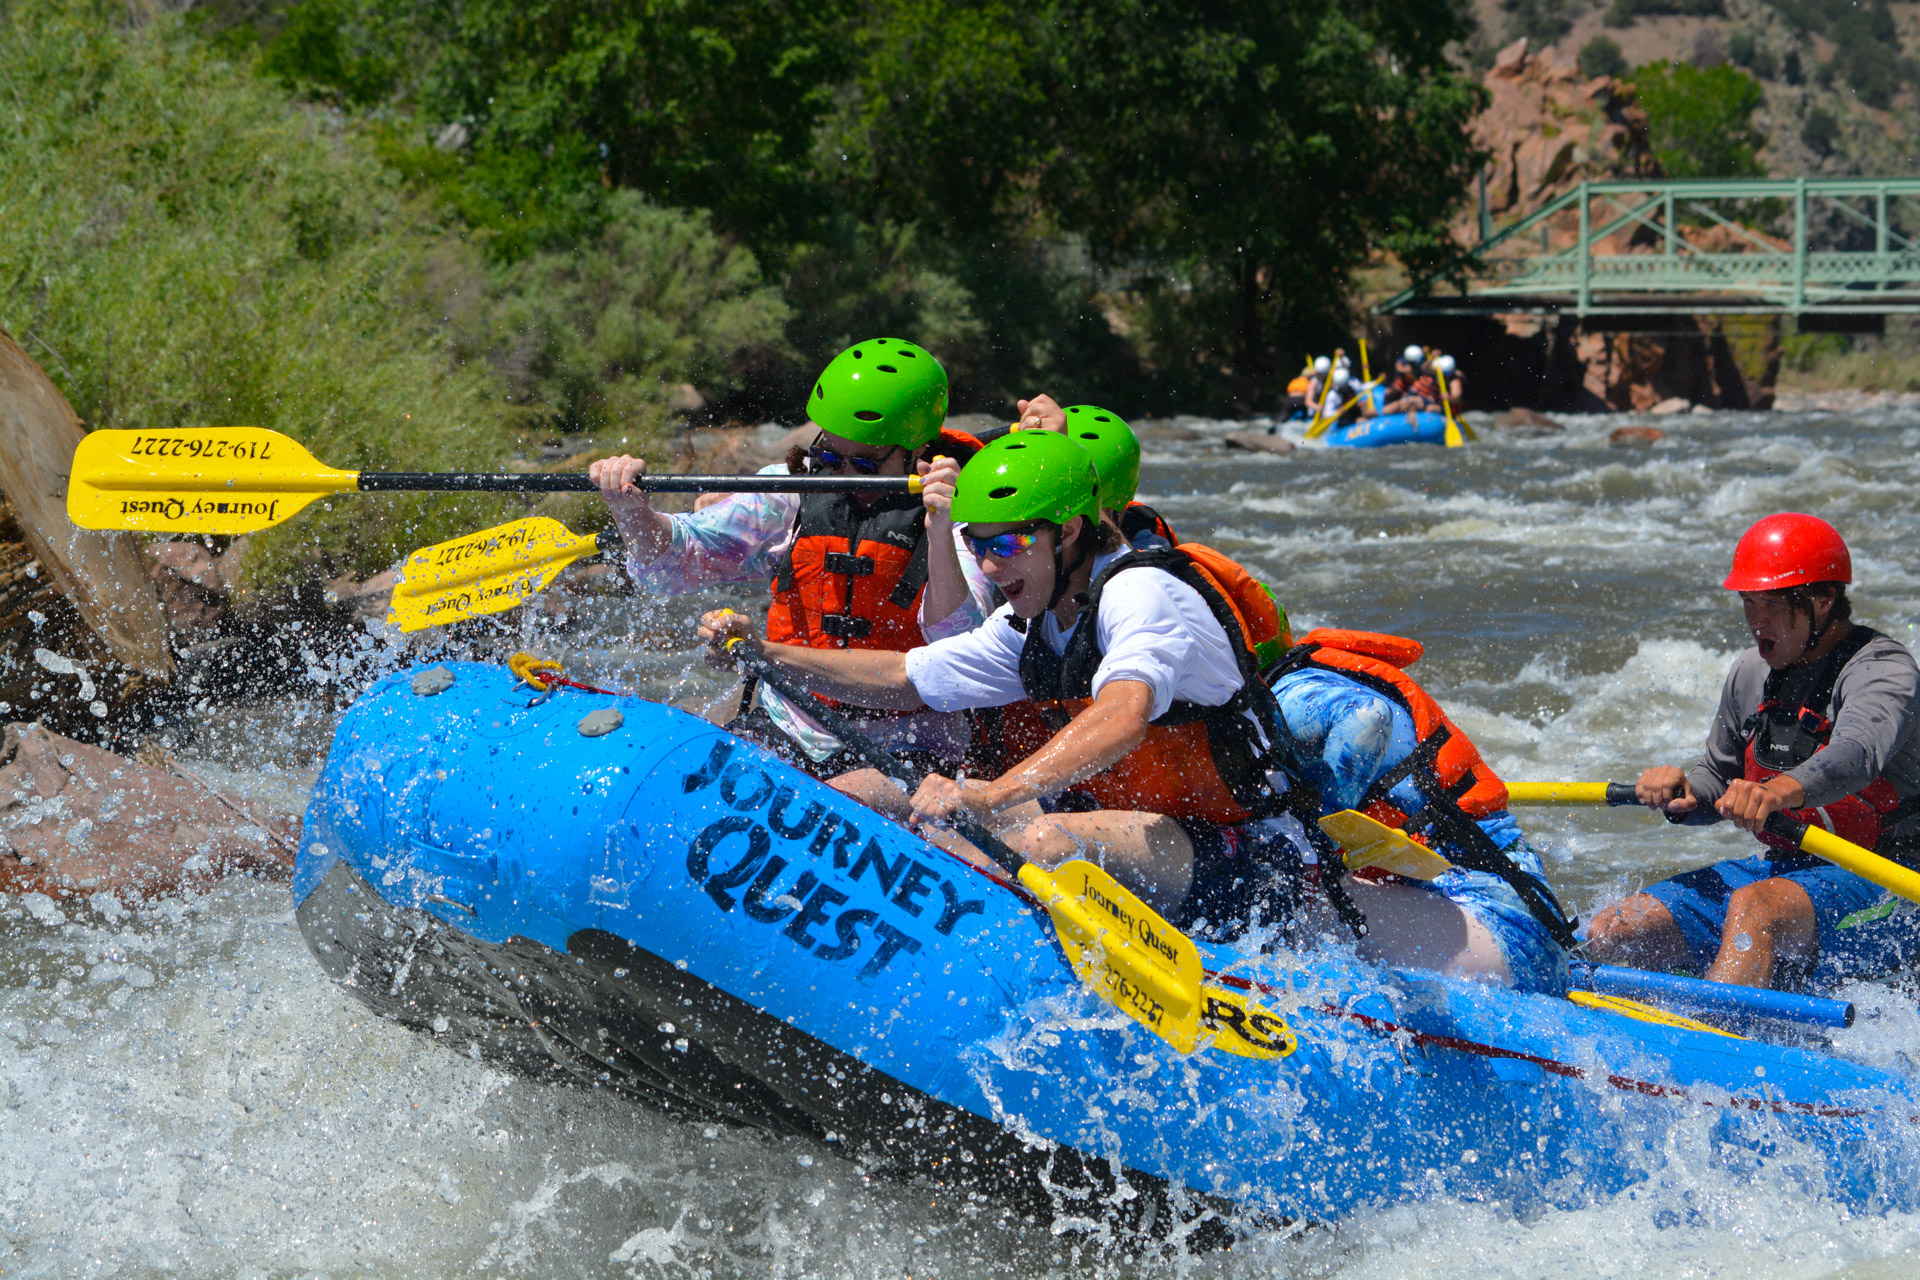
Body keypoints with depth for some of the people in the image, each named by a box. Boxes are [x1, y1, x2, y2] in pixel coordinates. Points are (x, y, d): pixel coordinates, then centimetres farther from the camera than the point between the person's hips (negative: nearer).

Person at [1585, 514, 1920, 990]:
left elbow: (1855, 755, -36)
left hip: (1881, 887, -8)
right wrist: (1683, 794, -5)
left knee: (1754, 908, -38)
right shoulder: (1750, 674, 9)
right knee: (1610, 933, -4)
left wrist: (1782, 790, -55)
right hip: (1783, 870, 8)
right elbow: (1718, 778, 20)